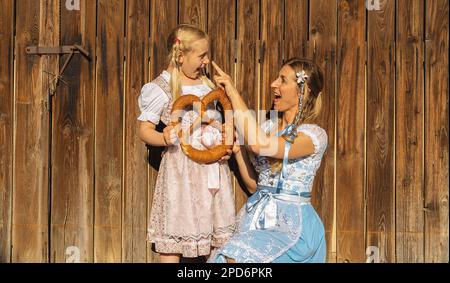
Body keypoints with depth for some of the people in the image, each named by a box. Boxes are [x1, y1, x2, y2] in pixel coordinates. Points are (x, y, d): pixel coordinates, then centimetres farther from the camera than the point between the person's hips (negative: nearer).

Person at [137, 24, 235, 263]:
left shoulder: (207, 84, 11)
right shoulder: (162, 88, -9)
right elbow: (145, 130, -7)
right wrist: (164, 138, -27)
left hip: (212, 166, 7)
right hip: (180, 167, -6)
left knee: (217, 230, 13)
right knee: (174, 234, 0)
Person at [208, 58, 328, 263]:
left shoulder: (315, 135, -8)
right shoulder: (268, 127, 12)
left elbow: (261, 145, -25)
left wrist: (233, 93, -17)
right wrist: (238, 149, -1)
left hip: (291, 222, -6)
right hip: (257, 216, 6)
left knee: (236, 257, -30)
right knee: (220, 258, -20)